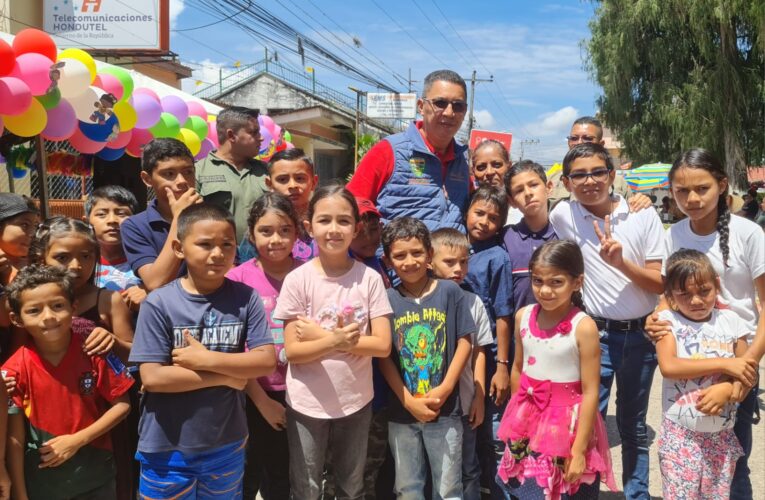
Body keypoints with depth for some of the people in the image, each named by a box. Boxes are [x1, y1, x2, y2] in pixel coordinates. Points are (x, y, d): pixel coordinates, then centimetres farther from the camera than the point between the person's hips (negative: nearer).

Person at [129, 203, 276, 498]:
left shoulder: (246, 298, -6)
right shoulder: (158, 303, -12)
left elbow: (267, 361, -10)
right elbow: (152, 378, -17)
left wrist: (206, 359, -20)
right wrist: (226, 376, -15)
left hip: (227, 445, 2)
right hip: (166, 448, -2)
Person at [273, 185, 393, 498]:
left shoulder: (370, 278, -7)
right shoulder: (297, 280, -10)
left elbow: (383, 345, -11)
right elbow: (292, 351, -11)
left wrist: (321, 335, -16)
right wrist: (333, 340, -29)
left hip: (355, 401, 1)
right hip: (307, 404, -1)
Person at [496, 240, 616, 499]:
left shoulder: (583, 327, -18)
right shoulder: (523, 316, -2)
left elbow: (590, 392, -15)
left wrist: (579, 450, -15)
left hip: (568, 423, -4)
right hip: (528, 420, 5)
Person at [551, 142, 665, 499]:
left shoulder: (643, 214, -8)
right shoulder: (563, 215, -7)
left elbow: (661, 284, -8)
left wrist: (621, 263, -23)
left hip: (641, 334, 1)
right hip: (594, 333, -1)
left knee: (633, 426, 16)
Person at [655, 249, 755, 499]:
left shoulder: (730, 320, 3)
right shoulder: (668, 320, -5)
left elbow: (748, 373, 4)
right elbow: (668, 366, -20)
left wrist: (726, 389, -17)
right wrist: (724, 364, -18)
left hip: (722, 436, 3)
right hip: (680, 434, -3)